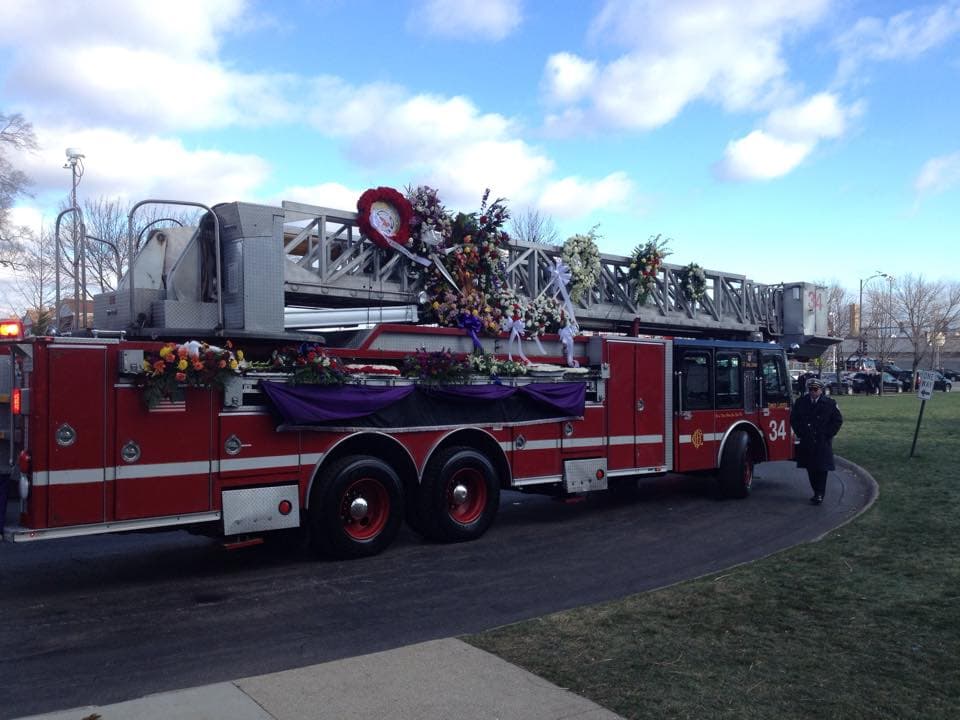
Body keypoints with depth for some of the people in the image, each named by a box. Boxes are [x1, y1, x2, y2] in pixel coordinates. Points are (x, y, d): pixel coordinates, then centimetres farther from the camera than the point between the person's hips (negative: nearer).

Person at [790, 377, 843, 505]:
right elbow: (793, 419, 14)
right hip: (806, 442, 3)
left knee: (822, 468, -4)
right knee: (810, 468, 7)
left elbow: (838, 420, 3)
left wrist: (828, 434, -4)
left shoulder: (829, 403, -1)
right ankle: (816, 492, 17)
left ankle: (820, 494, 0)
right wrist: (800, 433, 4)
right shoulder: (800, 402, 5)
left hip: (823, 442, -3)